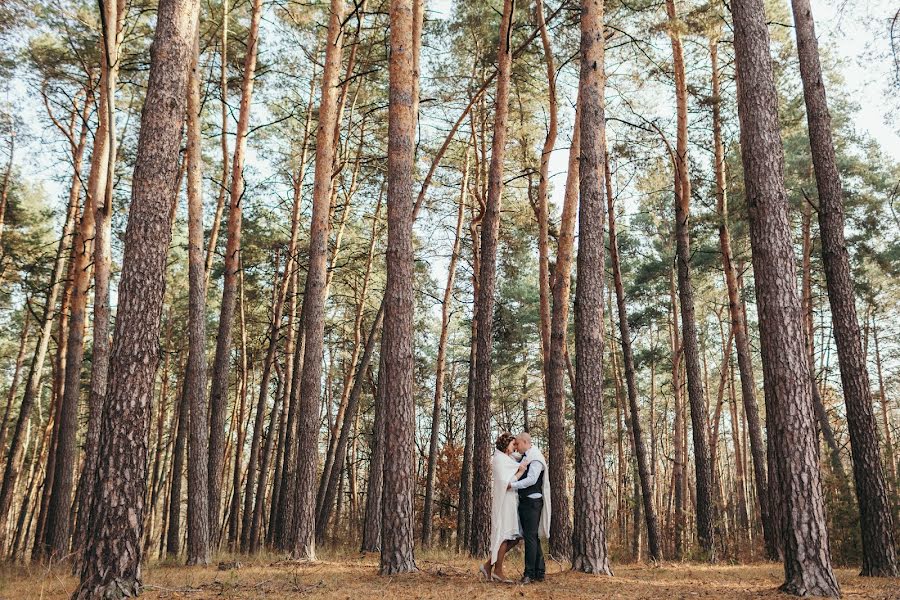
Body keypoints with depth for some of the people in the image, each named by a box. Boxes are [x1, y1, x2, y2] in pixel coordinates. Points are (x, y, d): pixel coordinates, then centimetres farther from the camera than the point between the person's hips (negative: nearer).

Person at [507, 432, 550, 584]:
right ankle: (539, 572, 19)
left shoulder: (536, 458, -12)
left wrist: (512, 485, -18)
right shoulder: (525, 458, 17)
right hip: (524, 501, 10)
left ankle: (530, 574, -7)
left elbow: (531, 479, -21)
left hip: (532, 502, -10)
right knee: (533, 537, 13)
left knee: (530, 537, -9)